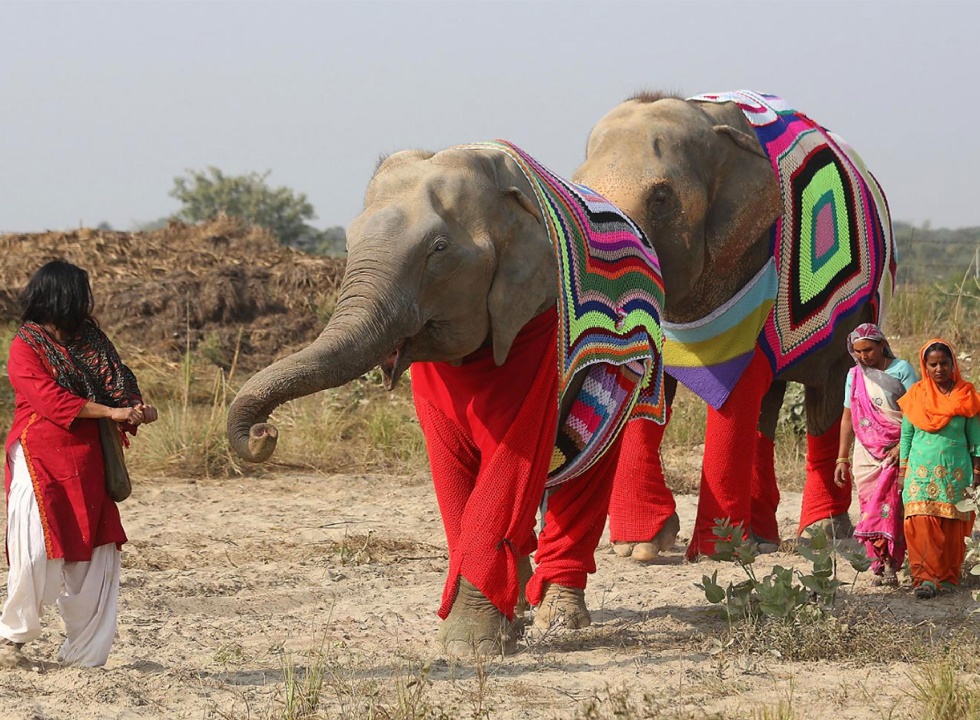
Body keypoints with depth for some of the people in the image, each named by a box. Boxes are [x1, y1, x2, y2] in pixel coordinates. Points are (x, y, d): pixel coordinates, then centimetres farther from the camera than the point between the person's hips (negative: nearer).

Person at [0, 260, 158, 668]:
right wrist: (112, 412, -21)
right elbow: (50, 400, -16)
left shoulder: (89, 341, 13)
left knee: (95, 554, 2)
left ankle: (84, 654, 9)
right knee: (38, 552, -12)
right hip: (40, 462, -6)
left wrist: (137, 408, -14)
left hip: (86, 464, 6)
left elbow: (118, 382, 9)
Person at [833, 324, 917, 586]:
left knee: (890, 506, -16)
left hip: (896, 453, -5)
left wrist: (902, 447, -16)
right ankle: (880, 564, 2)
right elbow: (848, 418, 18)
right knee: (869, 509, -1)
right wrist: (842, 459, 14)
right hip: (866, 453, 5)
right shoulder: (854, 375, 13)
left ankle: (890, 563, -19)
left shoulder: (901, 370, -1)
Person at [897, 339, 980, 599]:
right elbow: (906, 435, 9)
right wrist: (903, 471, 6)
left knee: (952, 527, 0)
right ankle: (925, 578, -17)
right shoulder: (916, 396, 4)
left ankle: (948, 577, 10)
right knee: (922, 524, -13)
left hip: (956, 473, 0)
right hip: (922, 471, 0)